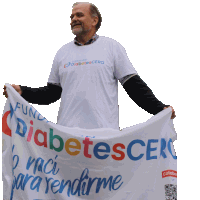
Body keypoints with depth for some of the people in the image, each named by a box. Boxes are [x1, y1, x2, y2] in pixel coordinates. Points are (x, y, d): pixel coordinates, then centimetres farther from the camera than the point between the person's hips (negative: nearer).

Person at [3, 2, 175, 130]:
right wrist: (22, 92, 3)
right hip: (67, 131, 3)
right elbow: (52, 92, 17)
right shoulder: (63, 52, 15)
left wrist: (160, 109, -7)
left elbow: (134, 85, 3)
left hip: (104, 131, -2)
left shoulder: (112, 47, 7)